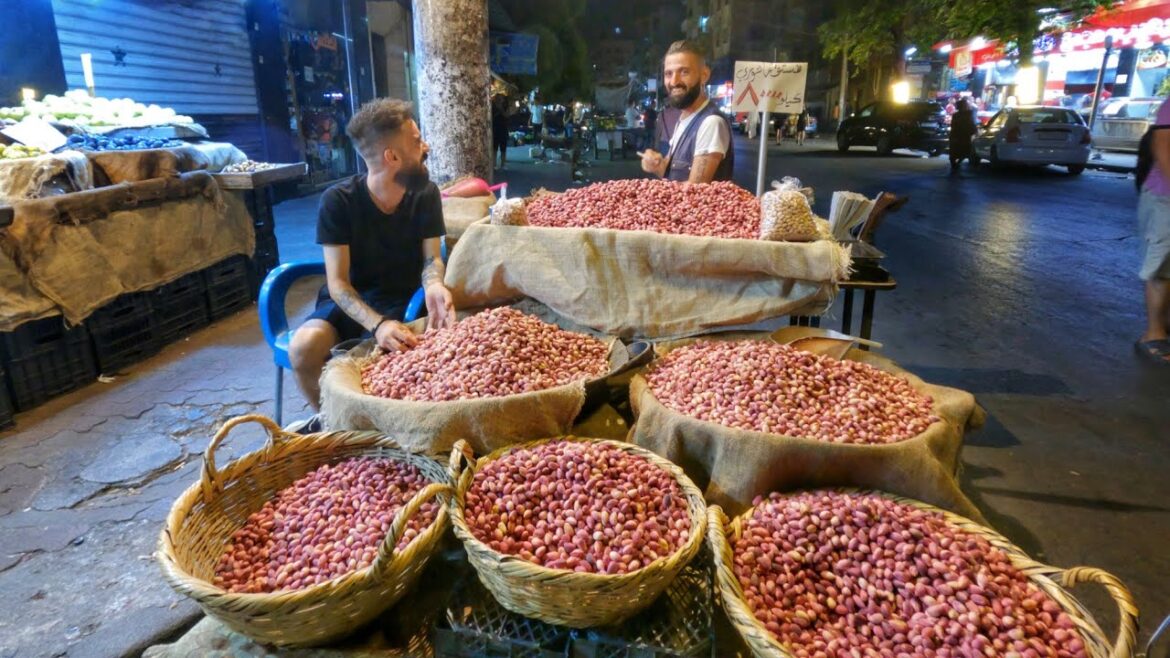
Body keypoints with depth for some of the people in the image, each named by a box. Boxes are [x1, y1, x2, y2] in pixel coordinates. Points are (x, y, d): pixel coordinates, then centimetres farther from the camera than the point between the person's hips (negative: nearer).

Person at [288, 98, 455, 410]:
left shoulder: (425, 194, -7)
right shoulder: (338, 201, -16)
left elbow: (431, 258, -5)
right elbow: (337, 283, -18)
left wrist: (434, 286, -32)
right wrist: (377, 324, -37)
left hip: (404, 299, 1)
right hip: (349, 300, 0)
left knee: (399, 347, -33)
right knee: (303, 348, -29)